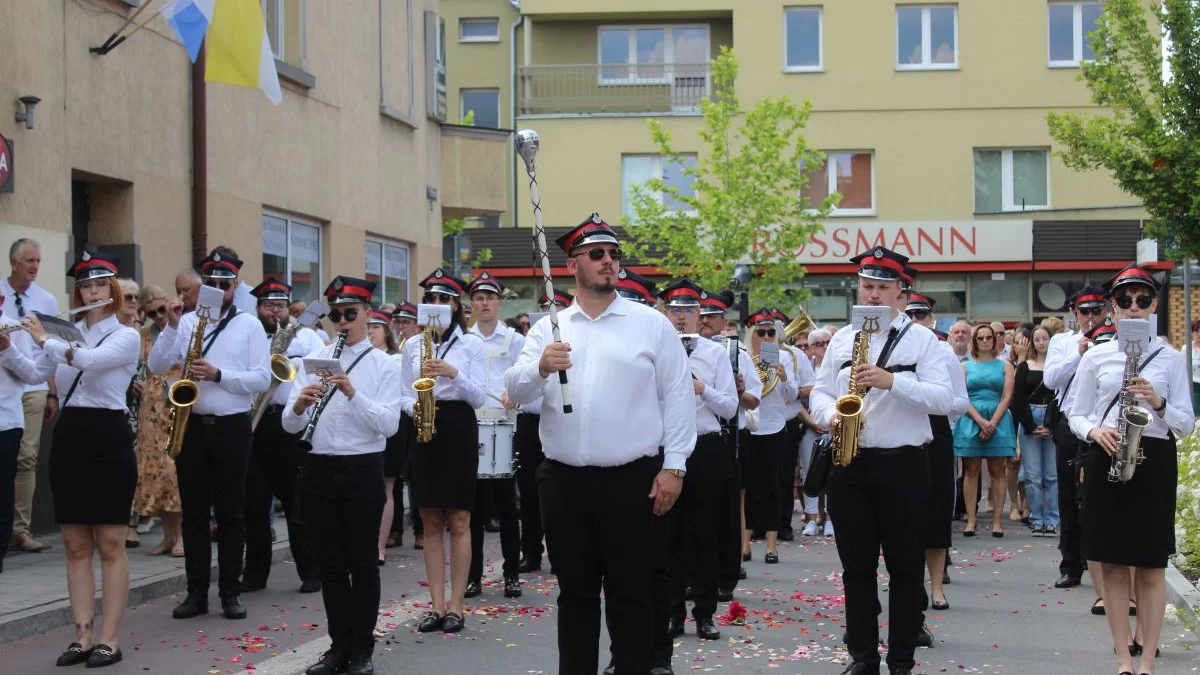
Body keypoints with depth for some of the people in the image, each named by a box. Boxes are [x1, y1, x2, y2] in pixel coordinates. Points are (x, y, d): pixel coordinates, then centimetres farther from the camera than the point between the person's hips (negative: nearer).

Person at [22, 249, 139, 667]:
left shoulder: (126, 336, -3)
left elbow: (90, 360, -22)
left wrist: (44, 340, -14)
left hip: (108, 438, -5)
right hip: (68, 438, 5)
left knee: (110, 546, -2)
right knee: (76, 546, 6)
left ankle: (109, 640, 0)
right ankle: (82, 636, 10)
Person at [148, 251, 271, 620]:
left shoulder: (249, 325, 2)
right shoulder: (187, 321, 7)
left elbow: (262, 380, -6)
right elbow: (156, 366, -3)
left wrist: (218, 374, -17)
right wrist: (171, 326, -13)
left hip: (232, 426, -2)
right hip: (190, 424, 2)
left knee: (231, 512, 4)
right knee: (194, 511, 5)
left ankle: (231, 592, 10)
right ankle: (197, 591, 12)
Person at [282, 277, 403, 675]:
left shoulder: (384, 365, -1)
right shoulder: (313, 360, 7)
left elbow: (389, 425, -14)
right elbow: (289, 425, 2)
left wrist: (353, 393, -25)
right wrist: (299, 405, -19)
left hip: (362, 471, -3)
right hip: (318, 470, 3)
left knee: (363, 563, 4)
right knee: (330, 563, 9)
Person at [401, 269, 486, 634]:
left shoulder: (472, 343, 0)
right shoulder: (413, 345, 10)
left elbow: (479, 397, -5)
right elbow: (406, 394, 11)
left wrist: (453, 374, -20)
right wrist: (413, 407, -11)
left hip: (459, 428, -3)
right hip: (425, 430, 3)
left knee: (458, 521, -1)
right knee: (431, 522, 4)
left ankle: (456, 605, 3)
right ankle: (437, 604, 7)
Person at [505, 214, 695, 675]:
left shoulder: (651, 324, 2)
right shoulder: (547, 329, 9)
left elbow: (677, 397, 0)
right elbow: (516, 392, 0)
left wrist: (673, 466, -6)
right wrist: (541, 368, -21)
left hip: (631, 480, -2)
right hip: (563, 481, 3)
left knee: (630, 593, 3)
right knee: (575, 593, 11)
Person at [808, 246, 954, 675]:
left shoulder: (921, 338, 0)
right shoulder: (841, 339, 12)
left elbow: (944, 399, -10)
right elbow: (819, 392, 13)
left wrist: (892, 381, -21)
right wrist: (830, 415, -9)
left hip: (903, 465, -3)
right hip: (850, 466, 4)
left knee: (905, 569, 2)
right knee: (857, 568, 8)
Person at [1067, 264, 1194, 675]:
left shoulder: (1171, 358, 5)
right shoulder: (1095, 357, 6)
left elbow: (1186, 424, 3)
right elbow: (1075, 414, 8)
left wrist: (1159, 404, -15)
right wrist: (1094, 431, -12)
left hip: (1154, 460, -1)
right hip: (1106, 461, 1)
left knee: (1151, 568, 1)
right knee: (1113, 566, 3)